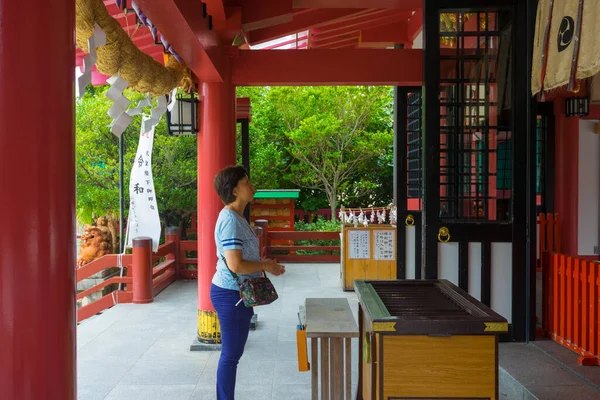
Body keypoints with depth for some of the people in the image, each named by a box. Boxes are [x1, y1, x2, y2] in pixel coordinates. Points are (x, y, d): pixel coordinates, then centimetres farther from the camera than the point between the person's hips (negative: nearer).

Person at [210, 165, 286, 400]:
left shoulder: (236, 217, 11)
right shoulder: (230, 220, -21)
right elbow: (235, 265, -28)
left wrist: (264, 264, 10)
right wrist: (265, 265, -14)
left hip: (236, 293, 10)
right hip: (231, 295, -10)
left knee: (233, 354, 18)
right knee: (230, 355, 1)